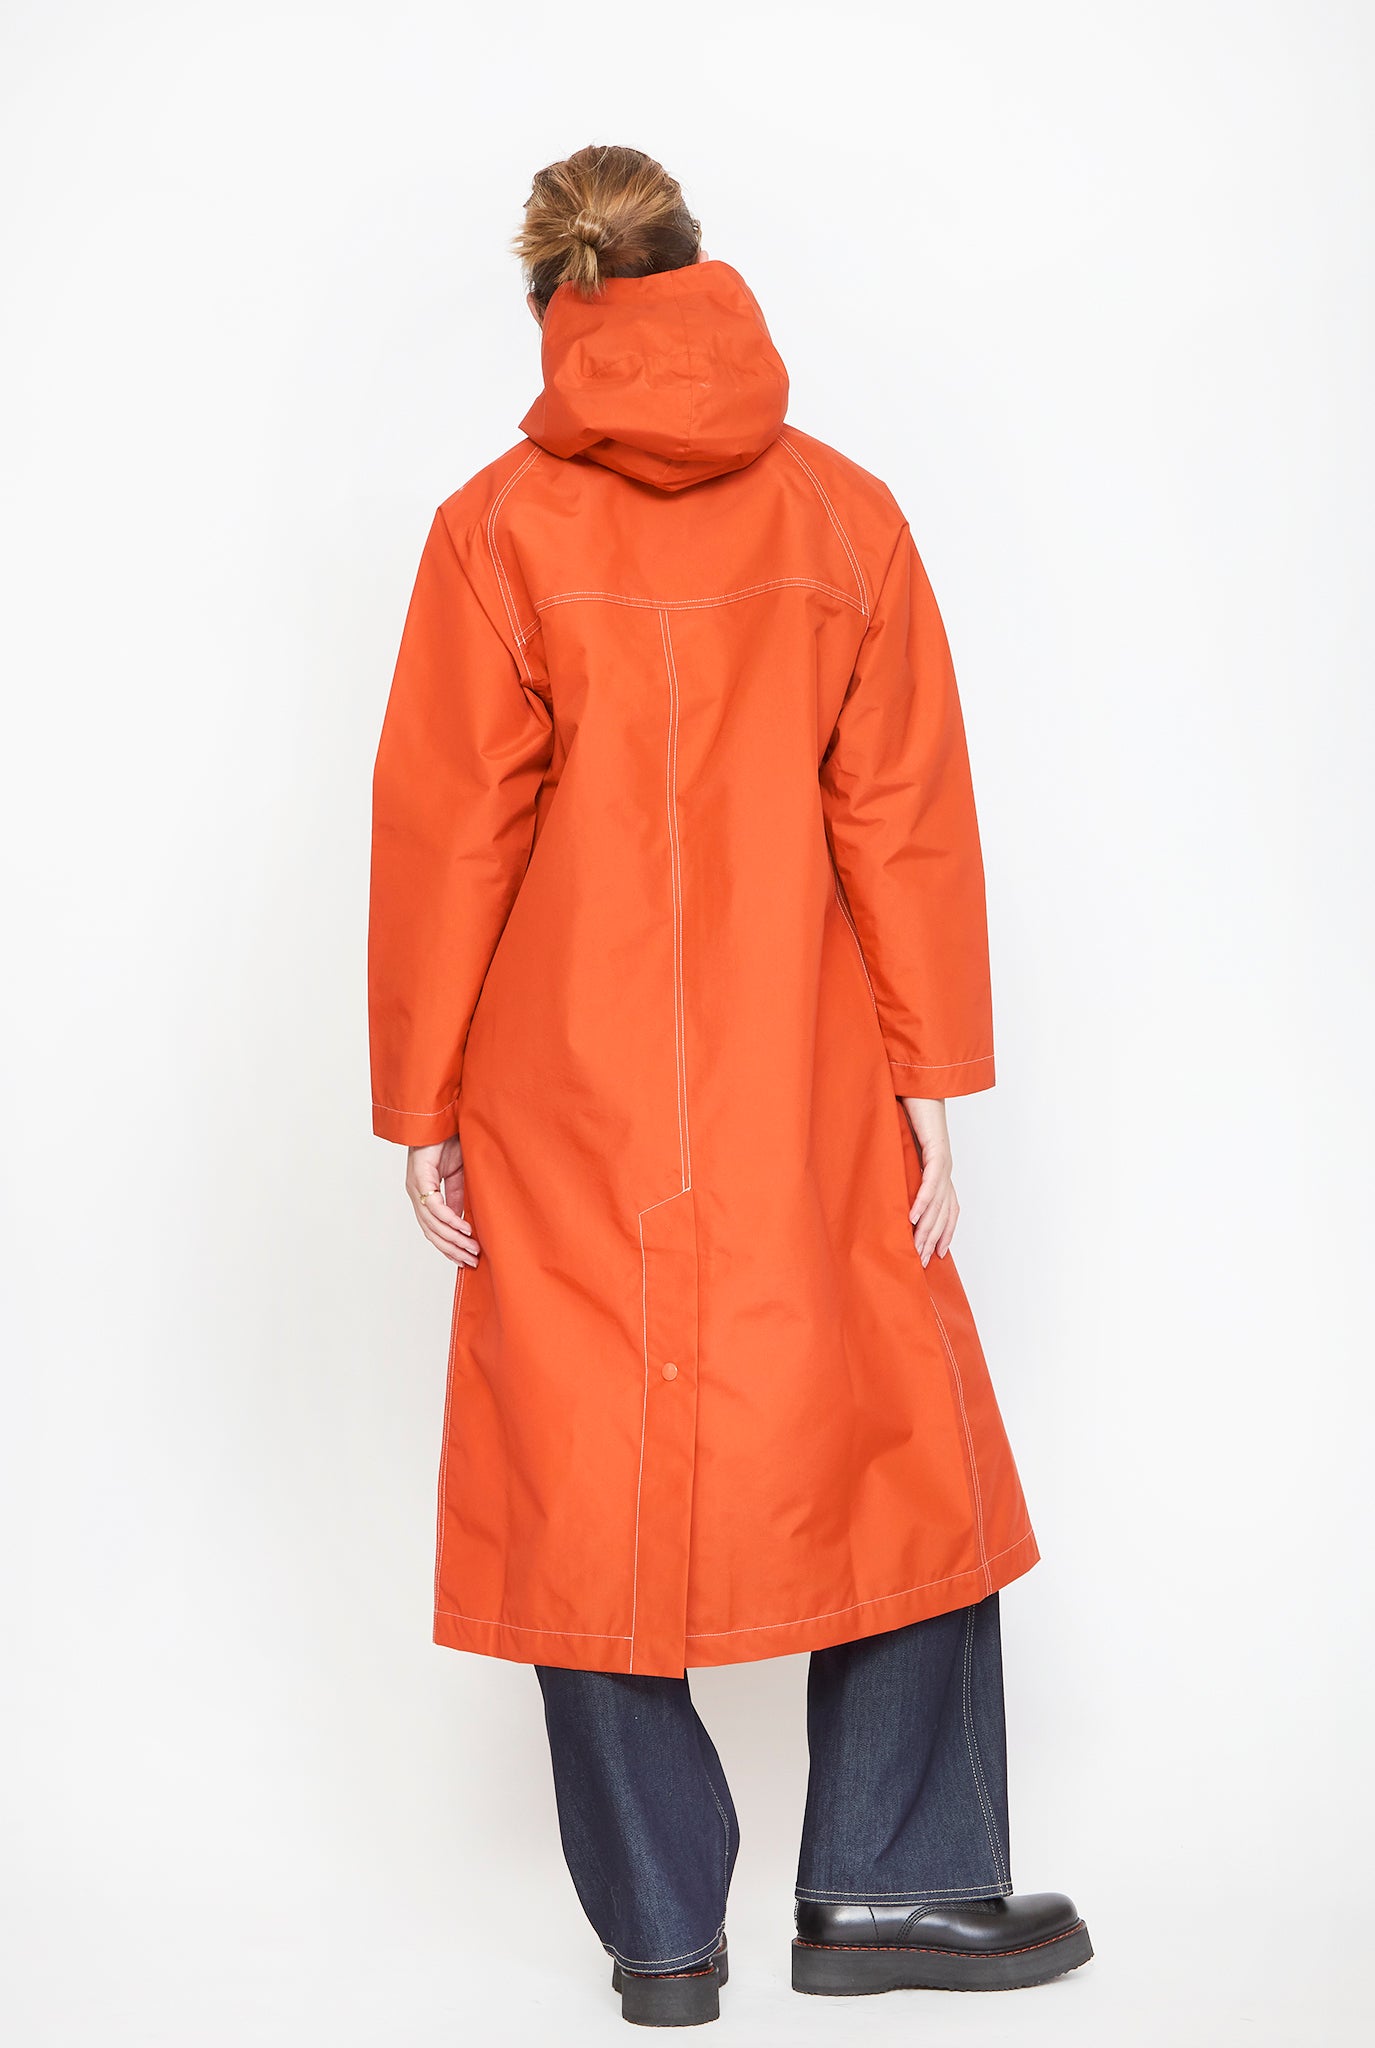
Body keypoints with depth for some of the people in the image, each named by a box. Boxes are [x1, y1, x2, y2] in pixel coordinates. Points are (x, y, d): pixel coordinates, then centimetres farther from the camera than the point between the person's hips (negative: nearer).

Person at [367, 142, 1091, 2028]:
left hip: (568, 1105, -1)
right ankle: (887, 1880, 19)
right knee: (895, 1449, 15)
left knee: (595, 1483, 9)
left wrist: (421, 1106, 3)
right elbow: (903, 817, -1)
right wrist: (934, 1084, 3)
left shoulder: (500, 530, -4)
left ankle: (660, 1933, 16)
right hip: (807, 1106, 1)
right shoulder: (846, 514, 0)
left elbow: (443, 838, -4)